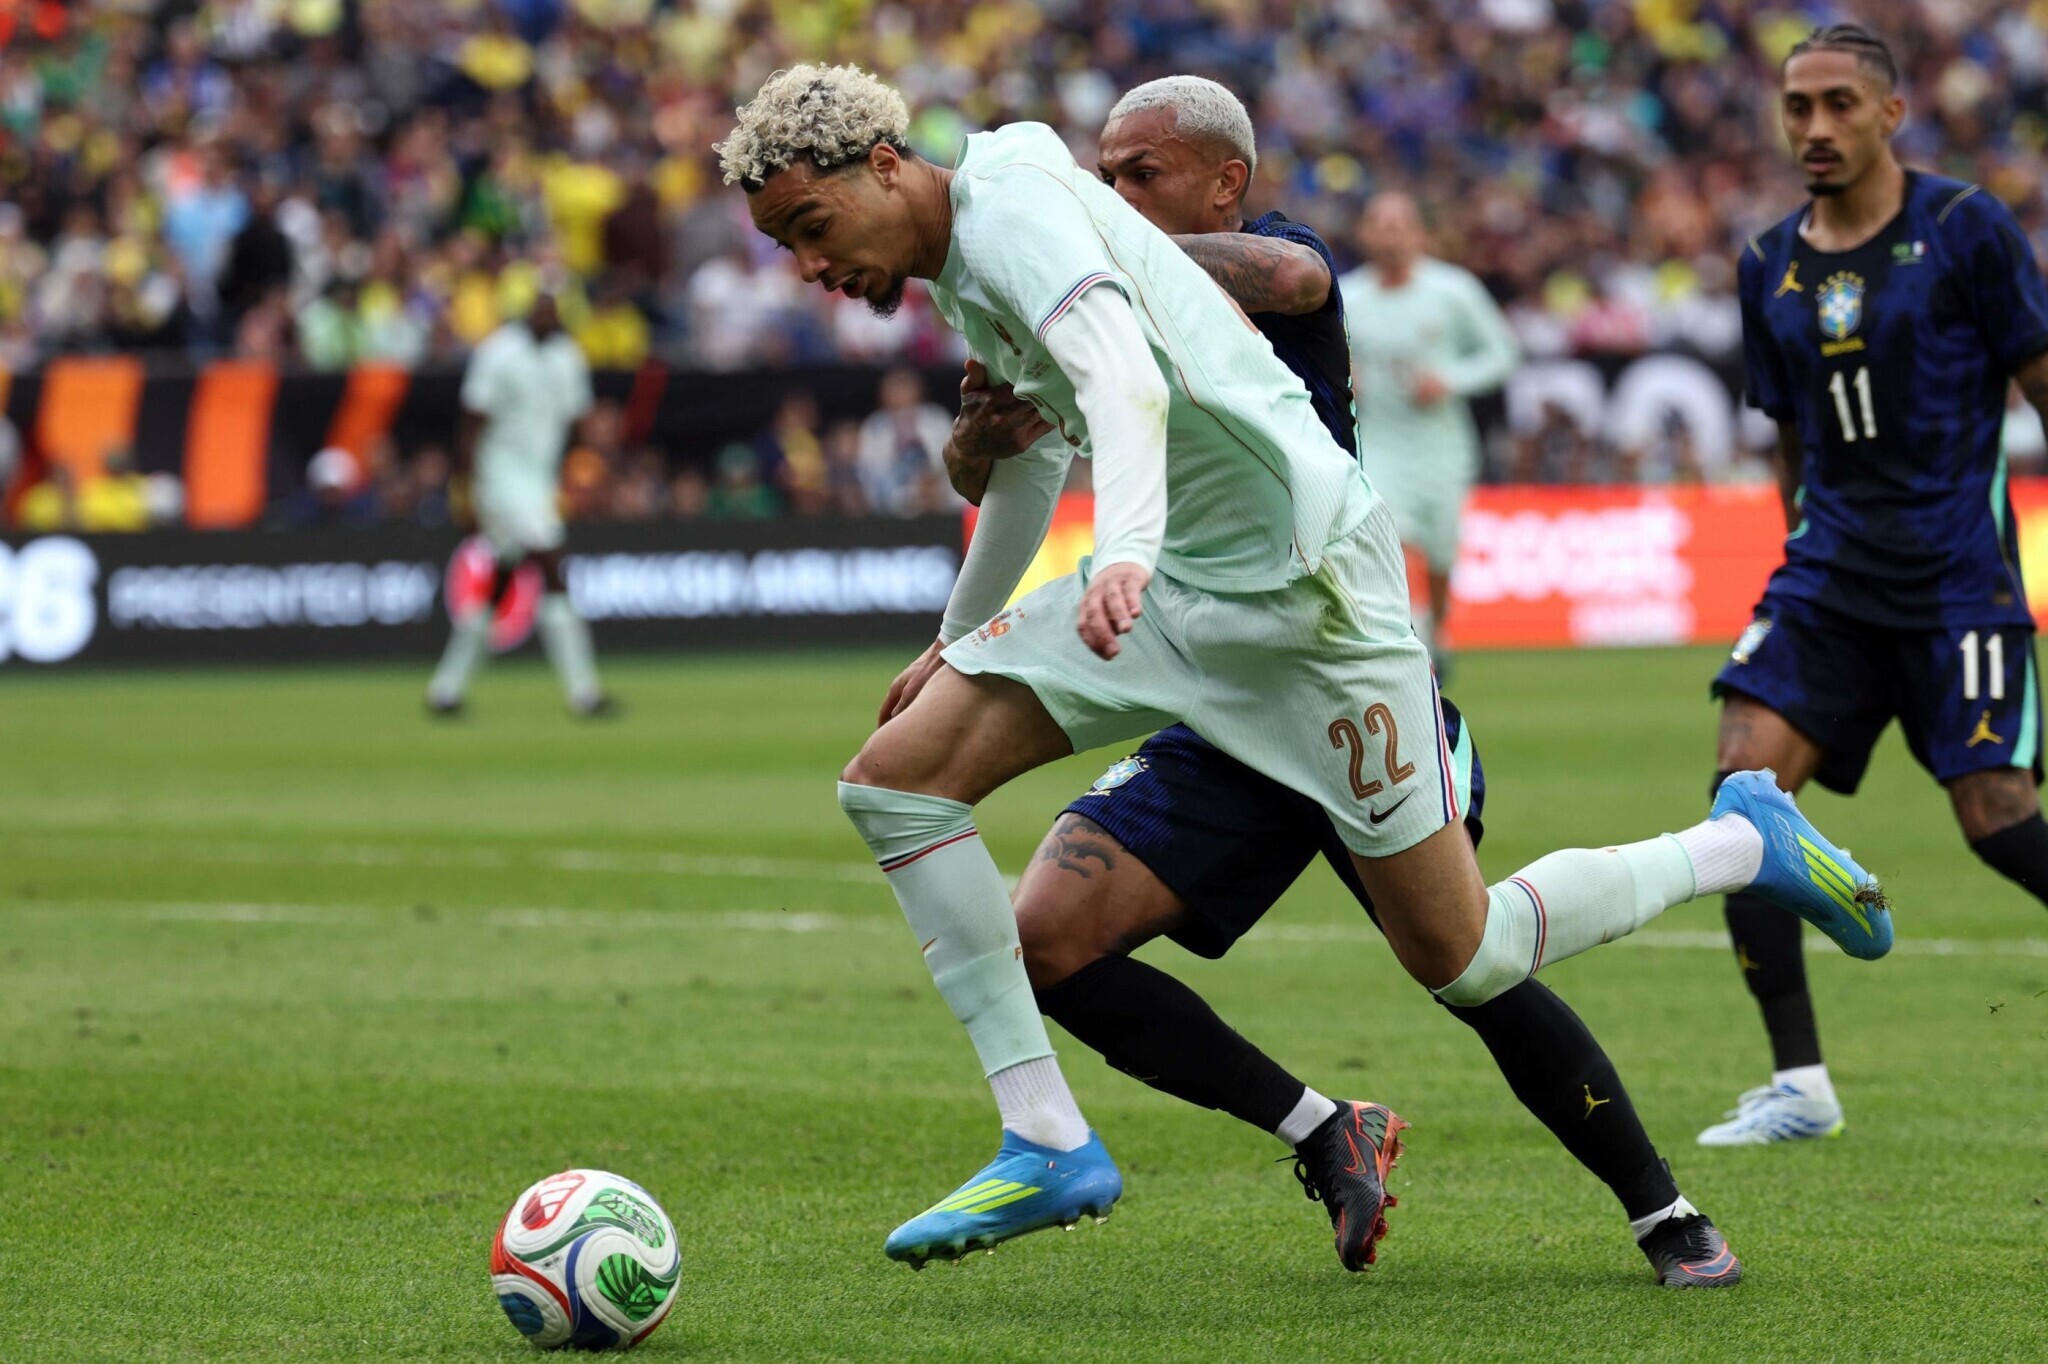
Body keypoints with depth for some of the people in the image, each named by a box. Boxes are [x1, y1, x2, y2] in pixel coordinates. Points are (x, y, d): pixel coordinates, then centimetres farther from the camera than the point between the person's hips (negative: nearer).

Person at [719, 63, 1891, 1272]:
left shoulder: (1009, 205, -15)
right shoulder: (962, 269, 14)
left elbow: (1125, 379, -33)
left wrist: (1126, 554, -51)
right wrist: (957, 639, 42)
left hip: (1303, 573, -9)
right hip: (1174, 586, 10)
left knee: (1464, 960, -5)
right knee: (897, 774, -6)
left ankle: (1747, 841, 20)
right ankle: (1049, 1147, -6)